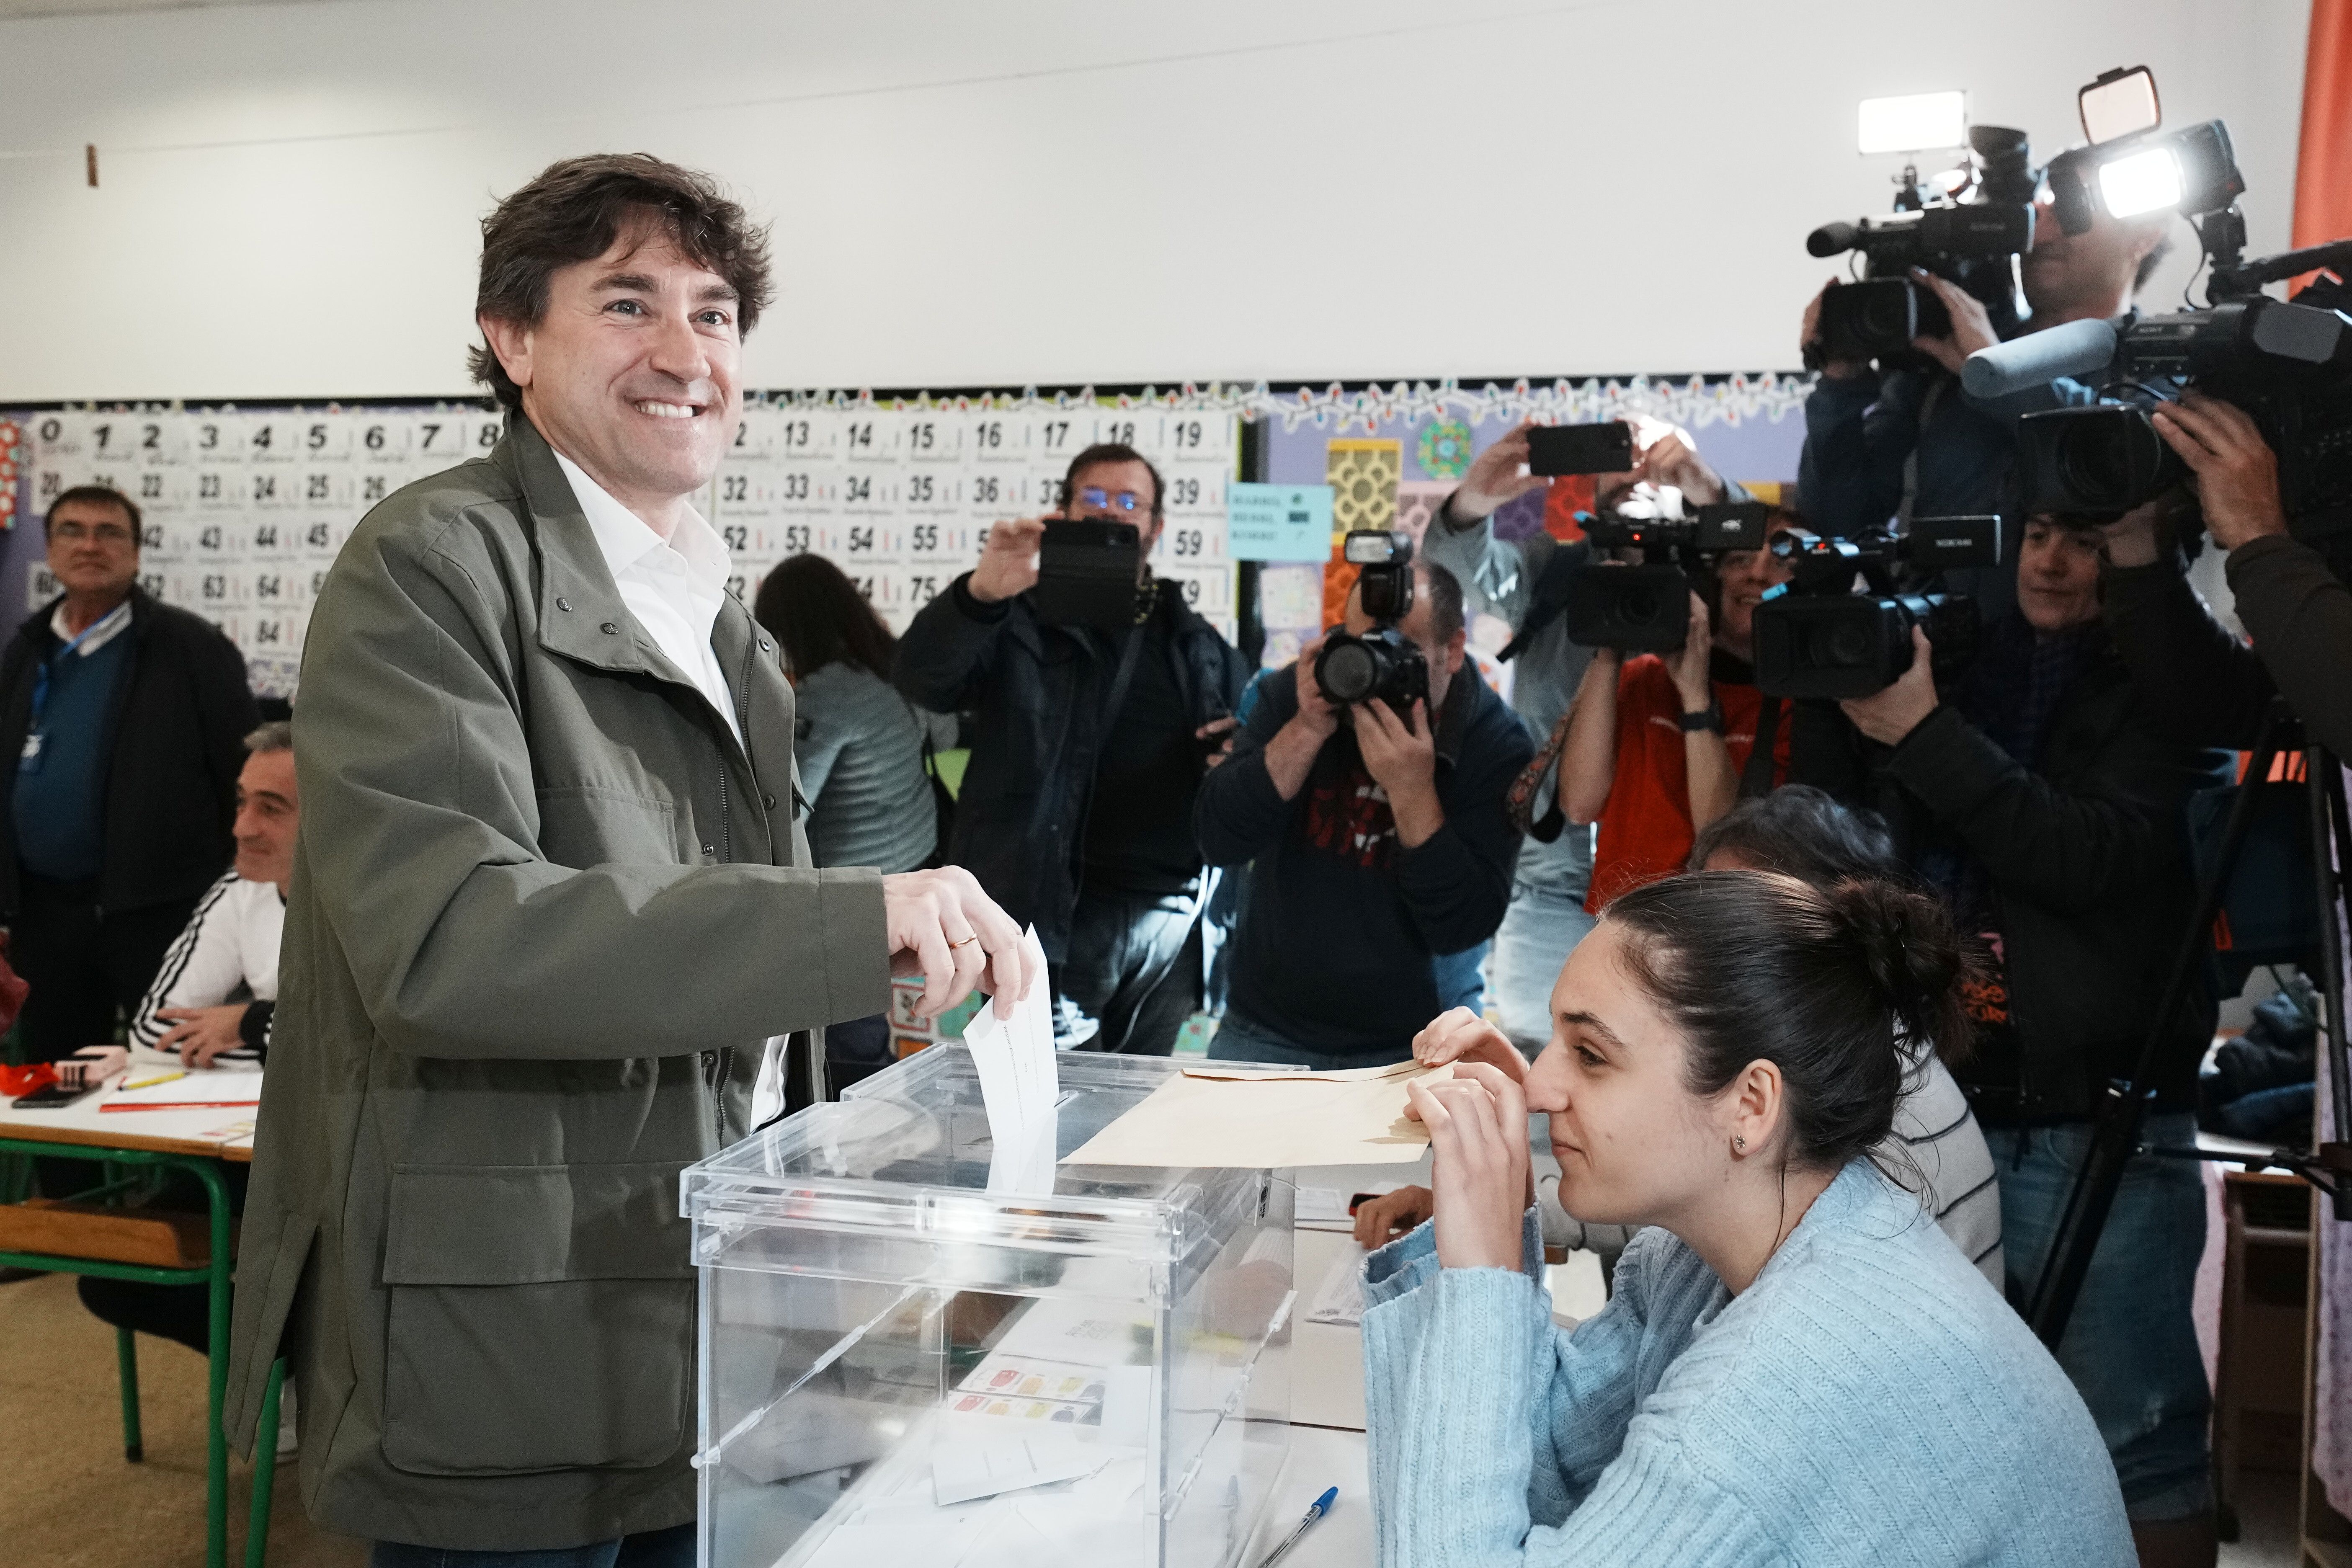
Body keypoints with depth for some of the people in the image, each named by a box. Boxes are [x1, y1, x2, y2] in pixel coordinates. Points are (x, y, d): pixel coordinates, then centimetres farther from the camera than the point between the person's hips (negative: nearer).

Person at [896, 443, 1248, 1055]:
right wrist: (977, 595, -33)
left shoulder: (1197, 642, 17)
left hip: (1172, 920, 5)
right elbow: (924, 679, -14)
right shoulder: (1020, 622, 3)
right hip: (1054, 918, -4)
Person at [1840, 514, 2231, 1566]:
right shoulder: (1973, 662, 10)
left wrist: (1924, 733, -21)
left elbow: (2095, 857, -18)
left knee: (2134, 1446, 0)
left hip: (2097, 1130, -5)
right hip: (1944, 1108, 5)